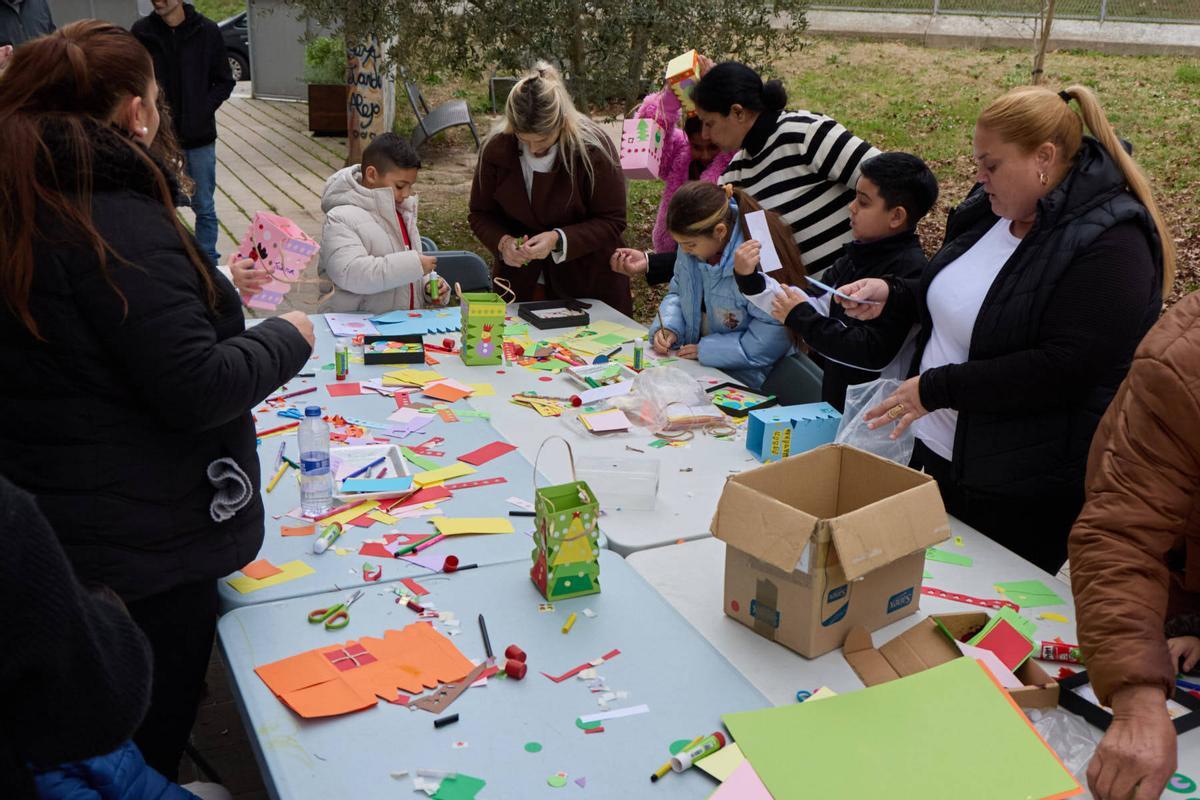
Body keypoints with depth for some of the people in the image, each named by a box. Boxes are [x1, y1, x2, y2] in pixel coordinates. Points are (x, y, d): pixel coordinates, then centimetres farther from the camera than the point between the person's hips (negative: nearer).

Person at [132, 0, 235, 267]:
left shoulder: (207, 31, -4)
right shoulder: (141, 31, -1)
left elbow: (224, 82, 1)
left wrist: (201, 112, -12)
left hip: (199, 137, -1)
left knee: (204, 208, 9)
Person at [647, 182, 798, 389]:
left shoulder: (758, 260, -26)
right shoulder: (695, 241, -3)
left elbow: (769, 340, -23)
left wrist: (706, 349, -20)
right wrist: (668, 327, -6)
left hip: (742, 380, -7)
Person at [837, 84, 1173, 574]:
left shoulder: (1109, 244, -20)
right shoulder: (992, 210, 5)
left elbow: (1066, 368, -27)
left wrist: (937, 389, -25)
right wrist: (892, 295, 3)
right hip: (934, 450, 8)